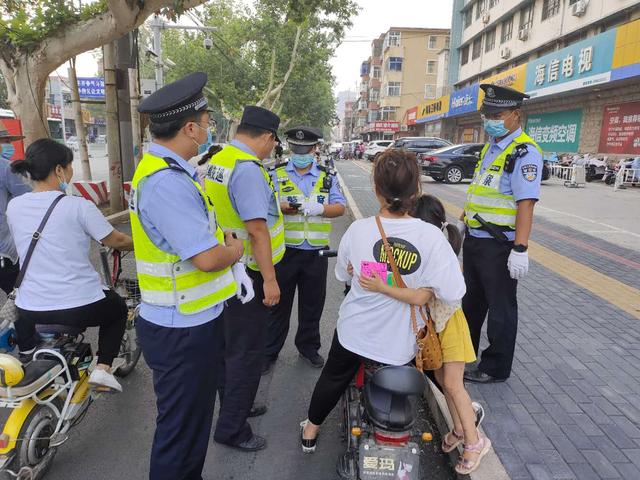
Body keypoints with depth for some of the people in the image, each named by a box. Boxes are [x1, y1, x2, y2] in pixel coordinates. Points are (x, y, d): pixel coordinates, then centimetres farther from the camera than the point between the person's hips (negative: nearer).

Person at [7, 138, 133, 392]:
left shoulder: (14, 206, 0)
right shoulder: (78, 206, -15)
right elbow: (116, 240, -5)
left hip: (33, 310, 5)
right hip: (80, 307, -5)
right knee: (118, 307, 27)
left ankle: (26, 356, 34)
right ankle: (102, 369, 13)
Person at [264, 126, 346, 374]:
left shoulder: (327, 176, 8)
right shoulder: (276, 174, 2)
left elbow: (340, 207, 0)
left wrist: (319, 208, -20)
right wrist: (283, 207, -28)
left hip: (316, 252, 2)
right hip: (284, 251, -2)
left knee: (312, 303, 14)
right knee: (278, 303, 7)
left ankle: (308, 347, 34)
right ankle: (269, 351, 22)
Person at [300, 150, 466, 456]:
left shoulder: (358, 229, -16)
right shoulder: (431, 237, -21)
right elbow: (452, 294, -23)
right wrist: (398, 290, -14)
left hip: (355, 332, 2)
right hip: (401, 343, -1)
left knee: (333, 377, 27)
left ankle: (311, 431, 47)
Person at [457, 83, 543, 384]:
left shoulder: (524, 153, -16)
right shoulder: (490, 148, 12)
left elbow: (526, 204, -23)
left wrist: (520, 250, -27)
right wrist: (461, 222, 21)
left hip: (499, 246, -9)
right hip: (474, 240, 9)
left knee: (501, 308, 6)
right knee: (472, 300, 22)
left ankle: (496, 368, 23)